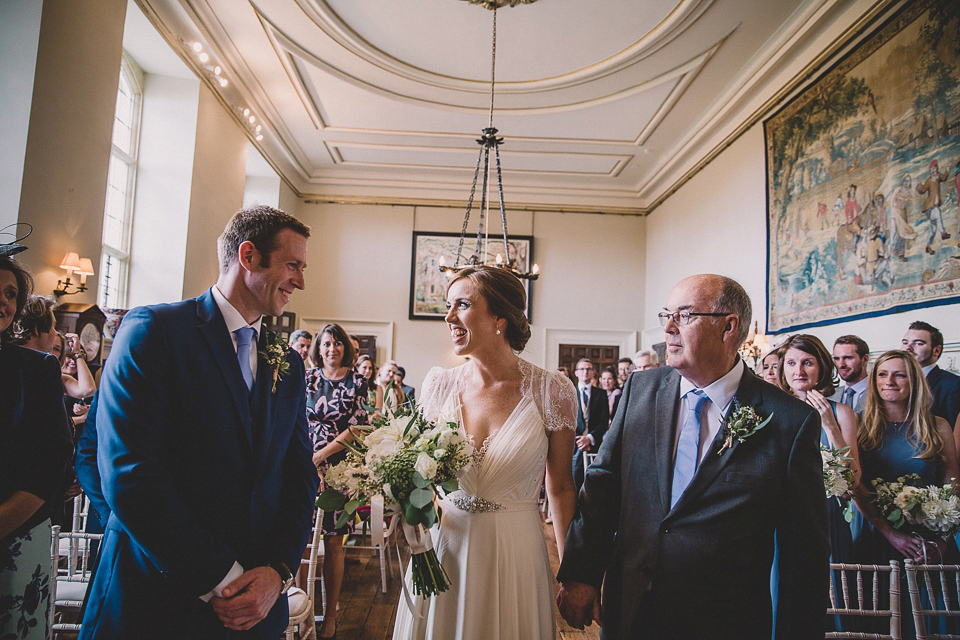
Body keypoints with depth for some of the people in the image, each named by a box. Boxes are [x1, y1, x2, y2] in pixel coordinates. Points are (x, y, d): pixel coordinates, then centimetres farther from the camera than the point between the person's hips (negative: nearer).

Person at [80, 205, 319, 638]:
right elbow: (129, 473, -18)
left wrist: (279, 571, -9)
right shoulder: (153, 330, -10)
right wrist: (221, 579, -16)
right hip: (154, 601, -5)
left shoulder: (289, 365, 7)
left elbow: (301, 475, 6)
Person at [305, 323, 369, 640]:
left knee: (333, 541, 2)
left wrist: (321, 454, -11)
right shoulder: (307, 379, 7)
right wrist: (309, 465, -7)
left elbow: (358, 427, -4)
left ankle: (330, 614, 15)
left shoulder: (357, 381, 1)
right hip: (306, 465, 2)